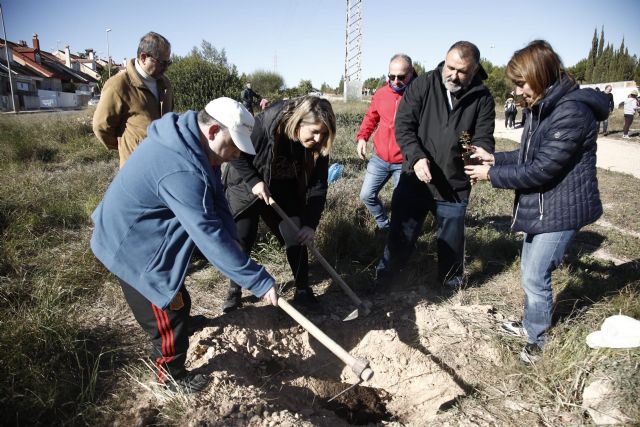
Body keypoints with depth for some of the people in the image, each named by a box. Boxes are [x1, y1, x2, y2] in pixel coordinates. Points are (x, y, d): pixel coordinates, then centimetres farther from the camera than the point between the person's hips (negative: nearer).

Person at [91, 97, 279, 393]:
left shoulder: (187, 137, -6)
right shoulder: (182, 171, -38)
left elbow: (216, 201, -4)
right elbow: (209, 235, -39)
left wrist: (230, 237, -17)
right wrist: (259, 281, -34)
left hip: (137, 233, 9)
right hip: (132, 245, -9)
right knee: (169, 313, 7)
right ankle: (171, 376, 29)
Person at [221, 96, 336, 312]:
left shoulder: (317, 146, -20)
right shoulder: (263, 126, -32)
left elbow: (318, 186, -14)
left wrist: (310, 223, -21)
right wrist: (254, 181, -27)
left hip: (283, 197, 3)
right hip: (246, 191, -3)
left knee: (297, 238, -2)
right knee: (241, 242, 1)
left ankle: (303, 290, 17)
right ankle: (234, 291, 23)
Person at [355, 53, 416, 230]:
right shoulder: (381, 93, 3)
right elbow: (370, 117, 17)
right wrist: (362, 137, 2)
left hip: (405, 163, -4)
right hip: (379, 159, 5)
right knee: (367, 195, 9)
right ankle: (384, 226, 31)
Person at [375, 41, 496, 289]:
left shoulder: (482, 98, -3)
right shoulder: (422, 85, -4)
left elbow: (484, 139, -2)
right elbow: (403, 125, -9)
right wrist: (416, 156, -24)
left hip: (455, 187, 1)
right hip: (414, 180, -1)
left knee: (451, 243, 17)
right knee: (400, 237, 11)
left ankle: (451, 283, 42)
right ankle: (383, 280, 31)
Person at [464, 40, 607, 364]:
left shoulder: (572, 112, -23)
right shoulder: (542, 108, 7)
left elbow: (541, 170, -26)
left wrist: (491, 175, -17)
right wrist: (493, 158, -1)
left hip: (560, 209, -9)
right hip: (540, 206, 9)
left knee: (535, 277, -3)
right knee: (530, 270, 19)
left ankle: (536, 340, 18)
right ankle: (530, 324, 39)